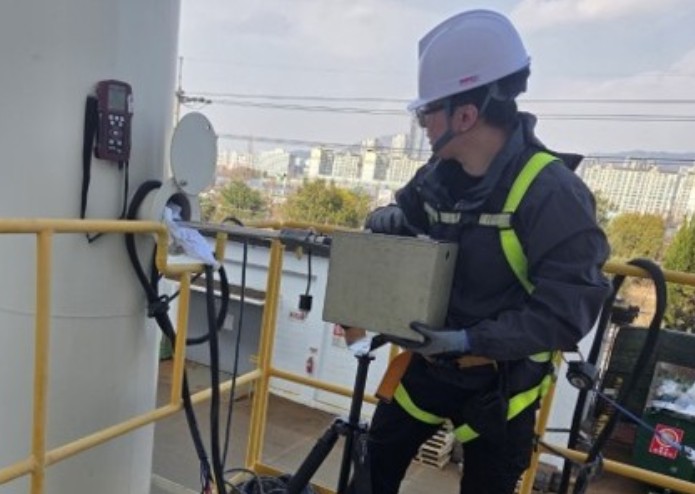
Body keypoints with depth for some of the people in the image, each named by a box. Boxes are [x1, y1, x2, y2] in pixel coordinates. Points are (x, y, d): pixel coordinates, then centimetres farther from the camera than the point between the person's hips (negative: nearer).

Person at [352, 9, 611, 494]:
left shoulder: (551, 191, -25)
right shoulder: (440, 175, -5)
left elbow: (570, 309, -27)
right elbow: (404, 212, 14)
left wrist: (470, 340, -32)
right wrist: (387, 219, -11)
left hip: (501, 383, -5)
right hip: (428, 362, 6)